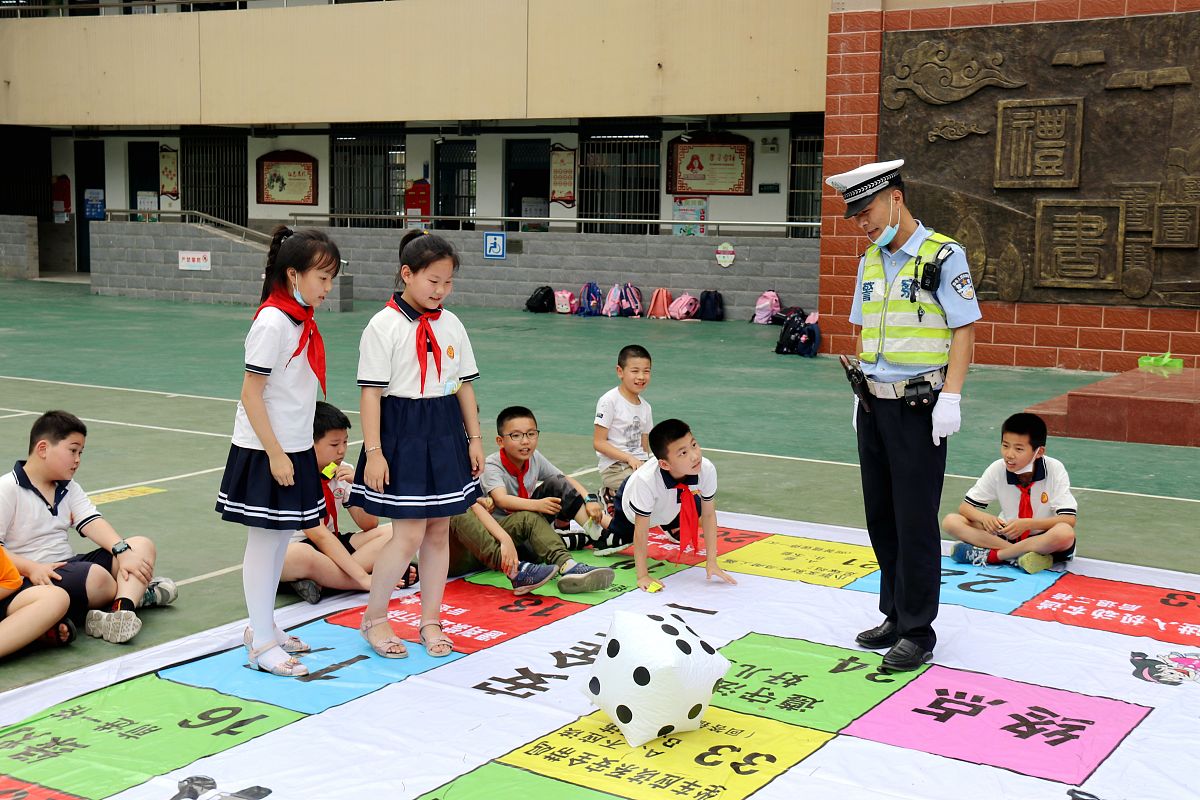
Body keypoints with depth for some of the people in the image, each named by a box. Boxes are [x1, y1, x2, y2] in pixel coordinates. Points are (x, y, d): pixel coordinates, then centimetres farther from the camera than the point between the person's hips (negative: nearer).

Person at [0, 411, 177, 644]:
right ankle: (133, 592, -5)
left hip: (69, 564, 9)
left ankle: (121, 609, -31)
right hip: (35, 579, -9)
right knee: (95, 576, -37)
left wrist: (122, 551, -15)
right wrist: (31, 568, -28)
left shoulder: (68, 488, 16)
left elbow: (91, 521, 2)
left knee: (142, 545, -6)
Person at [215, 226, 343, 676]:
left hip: (294, 449, 9)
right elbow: (251, 394, -19)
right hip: (266, 453, -9)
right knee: (264, 543, 0)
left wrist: (295, 452, 16)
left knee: (281, 541, 16)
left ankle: (263, 627, 29)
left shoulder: (302, 321, 9)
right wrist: (275, 454, -20)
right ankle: (262, 644, 8)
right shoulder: (272, 323, -18)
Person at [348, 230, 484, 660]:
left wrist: (474, 439, 10)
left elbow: (465, 385, 13)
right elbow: (371, 393, -11)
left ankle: (430, 621, 23)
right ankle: (374, 618, 13)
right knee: (409, 535, -6)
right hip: (401, 432, -6)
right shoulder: (384, 326, -10)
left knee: (438, 530, 10)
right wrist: (373, 452, -14)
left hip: (445, 431, 6)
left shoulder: (450, 325, 7)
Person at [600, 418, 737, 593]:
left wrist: (711, 563, -21)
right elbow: (641, 530, -36)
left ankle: (673, 529, 32)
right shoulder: (646, 480, -47)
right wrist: (642, 576, -33)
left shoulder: (707, 470, -37)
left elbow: (708, 515, -22)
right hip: (631, 510, -4)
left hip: (672, 505, 4)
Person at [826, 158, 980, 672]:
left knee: (915, 520, -3)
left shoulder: (944, 256, -9)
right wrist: (862, 394, 15)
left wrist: (950, 397, -16)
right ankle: (895, 616, 25)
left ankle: (918, 631, 7)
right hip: (874, 403, 7)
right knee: (881, 516, 12)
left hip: (918, 406, -7)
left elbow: (964, 330, -10)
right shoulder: (870, 262, 12)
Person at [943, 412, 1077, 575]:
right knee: (950, 521, -17)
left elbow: (1069, 519, -19)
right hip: (1007, 535, 3)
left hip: (1044, 541, -2)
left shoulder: (1055, 469, -14)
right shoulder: (997, 469, -8)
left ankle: (990, 555, -25)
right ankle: (1019, 556, -28)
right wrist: (984, 517, -24)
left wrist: (1027, 523, -31)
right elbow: (965, 506, -1)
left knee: (1065, 534, -38)